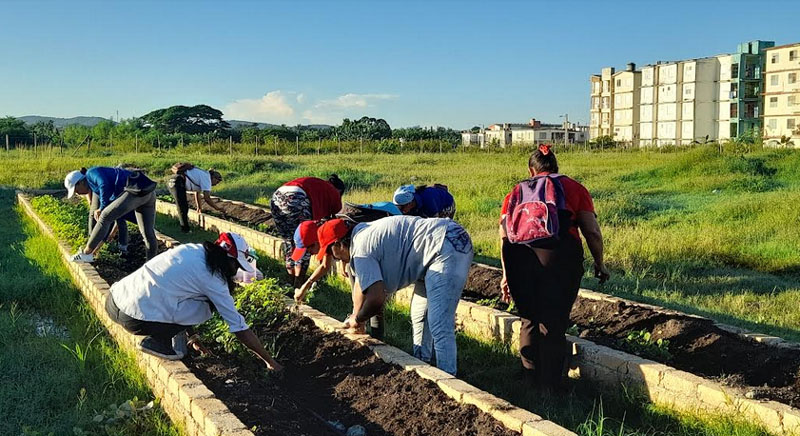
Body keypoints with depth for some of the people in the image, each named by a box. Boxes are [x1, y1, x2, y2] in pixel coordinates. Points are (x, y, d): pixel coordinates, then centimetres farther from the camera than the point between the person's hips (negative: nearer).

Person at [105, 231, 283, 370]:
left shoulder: (191, 249, 14)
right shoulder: (212, 278, -5)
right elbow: (239, 328, 0)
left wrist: (193, 335, 36)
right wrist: (269, 361, 11)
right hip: (136, 319, -8)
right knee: (207, 306, 3)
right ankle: (157, 341, 1)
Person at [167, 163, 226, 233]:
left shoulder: (202, 175, 23)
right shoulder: (207, 178, -5)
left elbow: (197, 193, 34)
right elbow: (207, 198, -12)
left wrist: (199, 208, 41)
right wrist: (219, 209, -4)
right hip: (177, 183, -10)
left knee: (184, 206, 20)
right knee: (183, 209, -2)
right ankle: (185, 230, 6)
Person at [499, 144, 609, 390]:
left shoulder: (516, 192, 23)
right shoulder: (573, 187, 18)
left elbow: (504, 236, 11)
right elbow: (592, 232, 10)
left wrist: (506, 274, 14)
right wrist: (599, 264, 23)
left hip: (520, 258, 2)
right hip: (560, 256, -2)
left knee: (529, 321, 17)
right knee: (553, 324, 8)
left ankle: (531, 381, 27)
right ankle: (549, 386, 16)